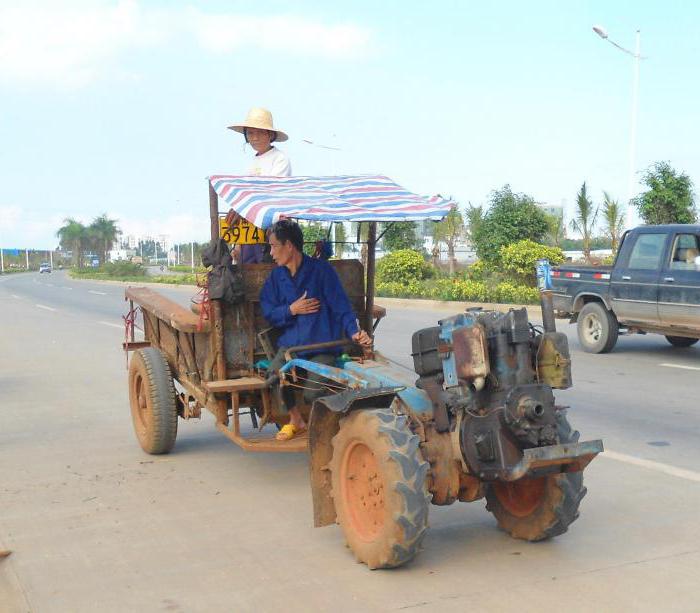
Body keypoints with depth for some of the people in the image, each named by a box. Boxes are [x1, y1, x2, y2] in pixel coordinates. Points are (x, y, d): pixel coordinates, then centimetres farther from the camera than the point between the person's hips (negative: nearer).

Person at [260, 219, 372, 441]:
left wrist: (353, 331, -23)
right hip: (290, 345, 4)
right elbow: (268, 313, 11)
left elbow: (341, 306, -6)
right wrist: (291, 310, -8)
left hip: (322, 345, -4)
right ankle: (295, 418, 7)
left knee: (312, 393, -25)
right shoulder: (276, 276, 11)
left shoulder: (321, 270, -3)